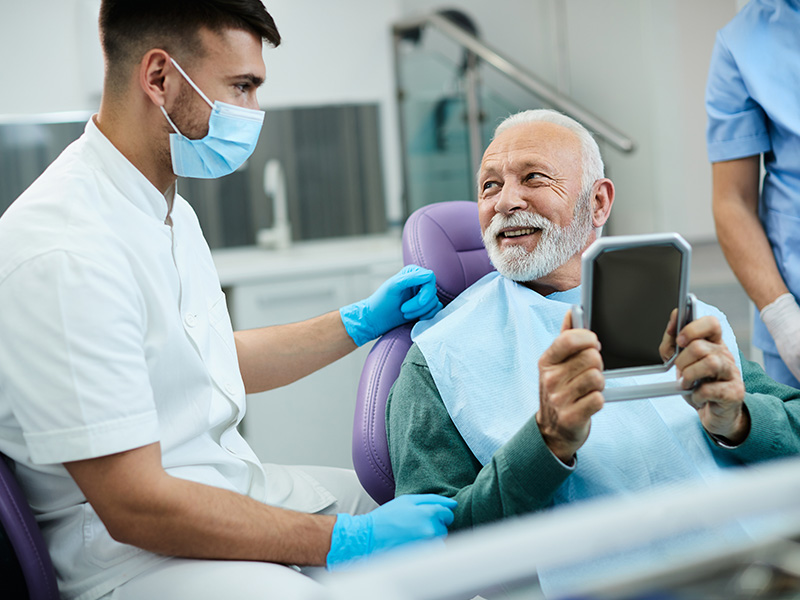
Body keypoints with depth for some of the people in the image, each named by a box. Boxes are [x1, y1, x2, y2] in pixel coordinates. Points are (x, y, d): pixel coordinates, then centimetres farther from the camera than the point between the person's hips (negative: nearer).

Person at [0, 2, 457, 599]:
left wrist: (363, 321, 18)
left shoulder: (171, 210, 11)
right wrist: (349, 541, -22)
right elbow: (134, 506, -25)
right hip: (132, 548, -10)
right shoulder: (64, 254, -24)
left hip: (234, 485, 10)